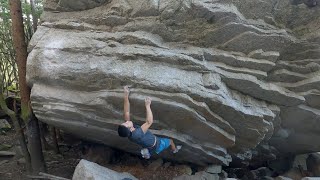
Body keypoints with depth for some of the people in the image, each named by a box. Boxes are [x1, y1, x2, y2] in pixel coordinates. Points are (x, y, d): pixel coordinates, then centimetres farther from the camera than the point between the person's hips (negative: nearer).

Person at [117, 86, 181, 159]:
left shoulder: (128, 132, -27)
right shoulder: (137, 134, -47)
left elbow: (126, 112, -26)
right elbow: (149, 122, -50)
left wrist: (126, 96, -35)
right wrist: (147, 106, -47)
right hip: (156, 145, -4)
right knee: (170, 141, 27)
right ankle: (174, 150, 53)